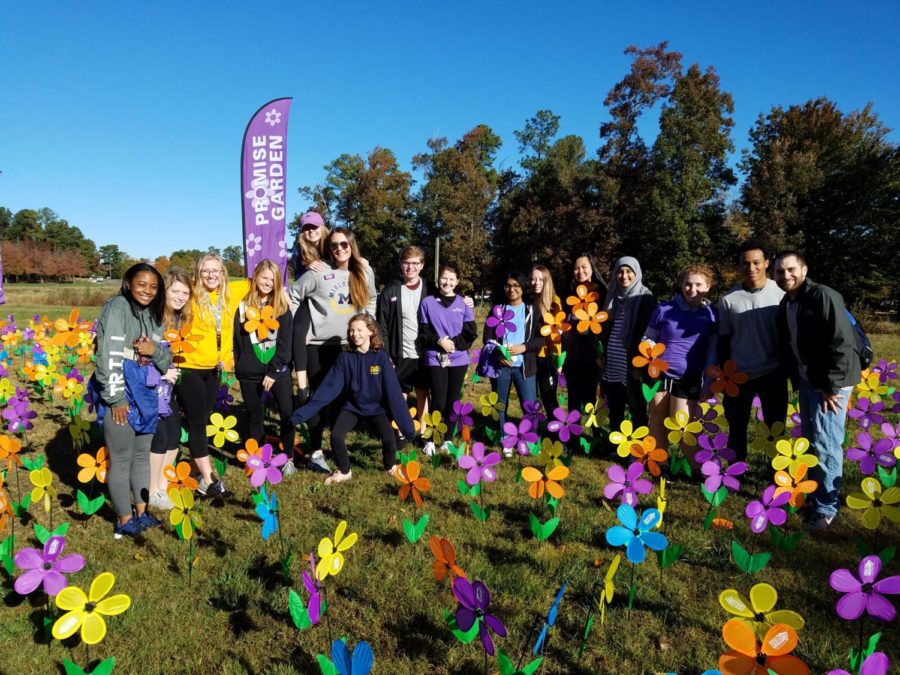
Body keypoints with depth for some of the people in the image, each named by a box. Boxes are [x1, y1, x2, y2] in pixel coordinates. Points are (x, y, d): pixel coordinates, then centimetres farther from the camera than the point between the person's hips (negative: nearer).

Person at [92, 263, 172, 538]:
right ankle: (124, 521, 14)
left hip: (146, 392, 8)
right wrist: (115, 398, -19)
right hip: (121, 392, -8)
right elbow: (109, 354, -18)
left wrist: (155, 351, -10)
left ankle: (142, 513, 28)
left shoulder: (153, 314, 13)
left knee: (142, 455, 15)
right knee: (121, 460, 2)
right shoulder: (118, 306, -10)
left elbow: (166, 361, 13)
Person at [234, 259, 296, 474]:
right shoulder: (244, 306, 5)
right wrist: (239, 368, 0)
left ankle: (288, 459, 11)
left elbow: (285, 343, -5)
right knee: (254, 416, 11)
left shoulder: (282, 307, 1)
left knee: (287, 413, -3)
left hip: (278, 370, -1)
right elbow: (238, 339, 7)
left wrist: (273, 372, -10)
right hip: (250, 373, 2)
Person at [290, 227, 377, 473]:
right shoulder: (318, 272, -7)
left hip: (349, 346, 4)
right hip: (318, 346, -3)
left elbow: (371, 301, 19)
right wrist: (298, 330, -5)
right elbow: (293, 297, -2)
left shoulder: (364, 272, 5)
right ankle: (316, 453, 6)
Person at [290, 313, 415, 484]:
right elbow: (329, 387, -11)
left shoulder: (381, 356, -12)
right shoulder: (345, 357, -7)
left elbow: (393, 390, -14)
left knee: (389, 438, -22)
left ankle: (391, 467, 13)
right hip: (352, 406, 2)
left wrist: (406, 422, -18)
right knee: (336, 436, -21)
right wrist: (304, 412, -18)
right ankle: (344, 472, 9)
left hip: (377, 407, -1)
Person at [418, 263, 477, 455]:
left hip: (458, 359, 2)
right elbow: (423, 332, 2)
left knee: (453, 401, 7)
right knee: (438, 402, -5)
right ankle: (431, 439, 13)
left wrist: (453, 344, -11)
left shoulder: (463, 304, 4)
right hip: (435, 359, -2)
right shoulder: (428, 302, 1)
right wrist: (439, 341, -14)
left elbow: (470, 334, 3)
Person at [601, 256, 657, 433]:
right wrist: (602, 355, 12)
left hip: (633, 365, -5)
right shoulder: (613, 296, 12)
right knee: (614, 411, 13)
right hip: (612, 365, 6)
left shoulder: (645, 298, -5)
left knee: (637, 411, 5)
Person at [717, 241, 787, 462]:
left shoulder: (780, 293, -4)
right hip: (739, 374, 1)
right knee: (737, 428, 11)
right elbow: (723, 340, 5)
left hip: (773, 373, -1)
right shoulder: (729, 299, -1)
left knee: (776, 427, 11)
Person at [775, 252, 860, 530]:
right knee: (809, 441, 16)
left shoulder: (824, 297, -17)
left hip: (831, 381, -8)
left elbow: (842, 344, -20)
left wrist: (830, 386, -19)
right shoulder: (785, 305, 9)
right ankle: (812, 494, 30)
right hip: (807, 381, 8)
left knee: (825, 444, -3)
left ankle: (826, 507, 9)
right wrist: (796, 379, 12)